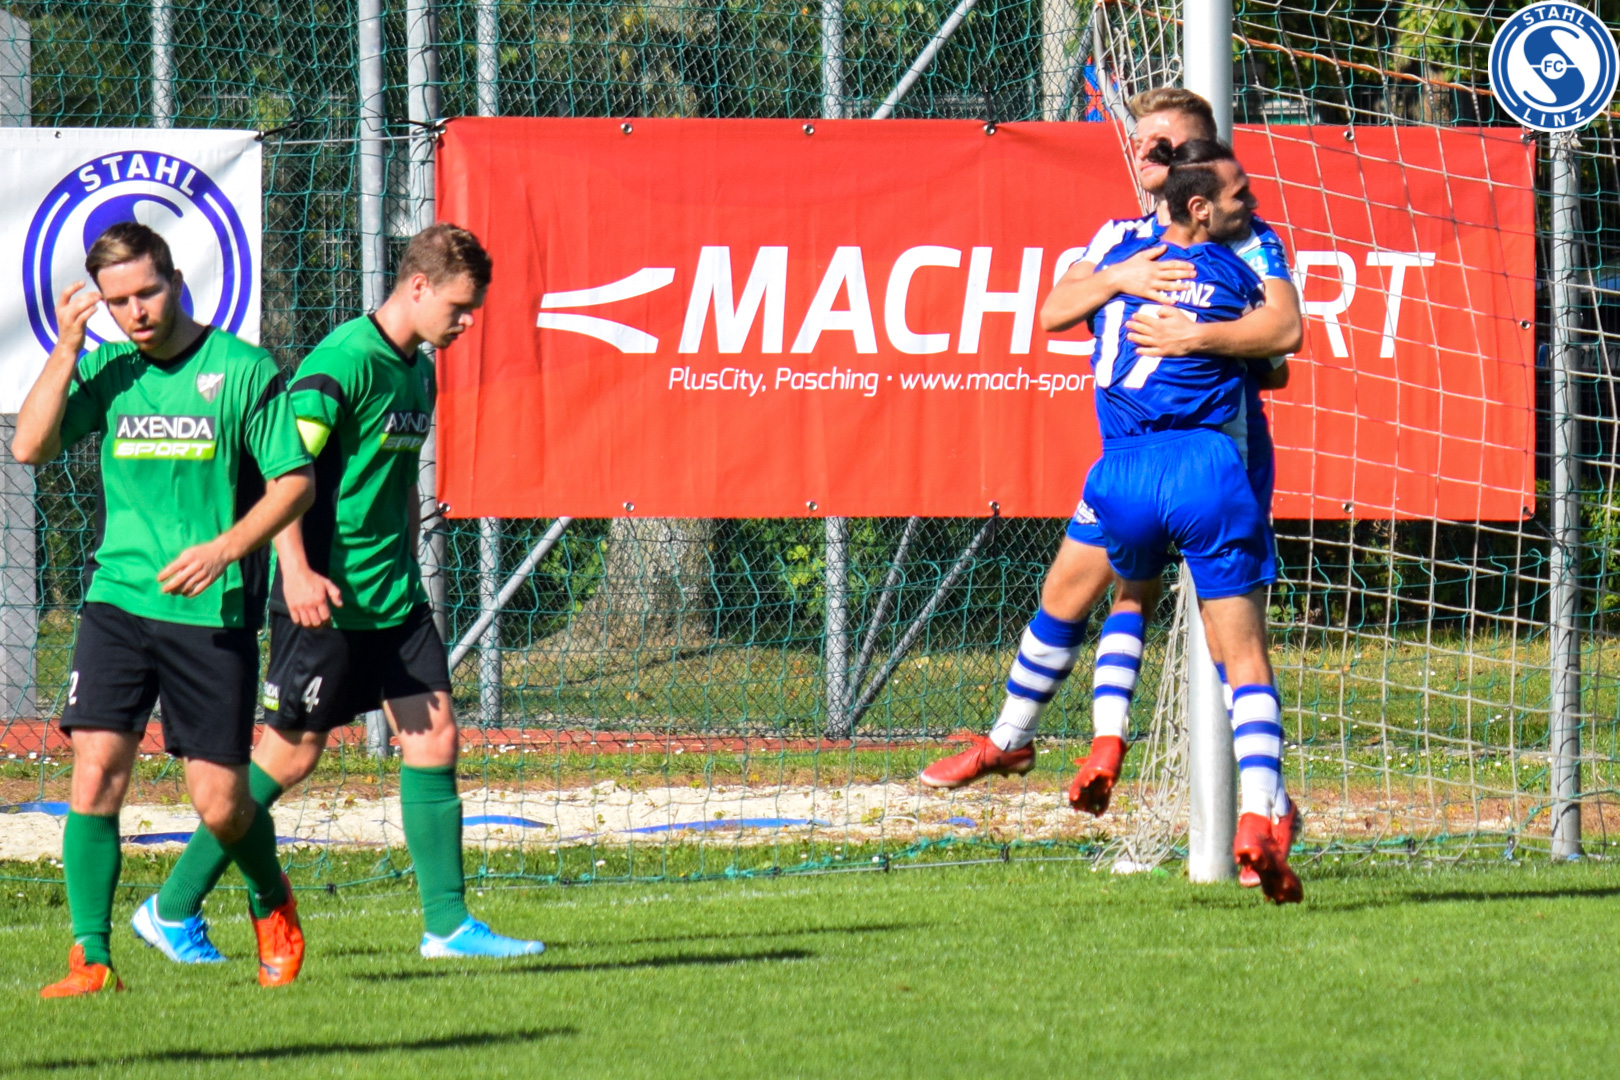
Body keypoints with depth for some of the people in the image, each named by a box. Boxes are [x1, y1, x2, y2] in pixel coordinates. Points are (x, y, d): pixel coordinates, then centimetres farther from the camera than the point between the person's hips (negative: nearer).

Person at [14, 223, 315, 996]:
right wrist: (66, 350, -11)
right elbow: (31, 447, -4)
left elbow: (295, 481, -3)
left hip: (213, 612, -3)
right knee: (96, 770, -12)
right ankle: (90, 957, -6)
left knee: (220, 802, 0)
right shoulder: (106, 372, 7)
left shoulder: (243, 371, -3)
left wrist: (224, 548, -16)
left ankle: (272, 902, 32)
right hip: (117, 601, 3)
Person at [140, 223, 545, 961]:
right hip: (326, 598, -8)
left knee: (433, 736, 1)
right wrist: (296, 570, -32)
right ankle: (173, 910, 10)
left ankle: (448, 922, 5)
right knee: (290, 755, -1)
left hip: (393, 596, 8)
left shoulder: (418, 372, 12)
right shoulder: (344, 361, -16)